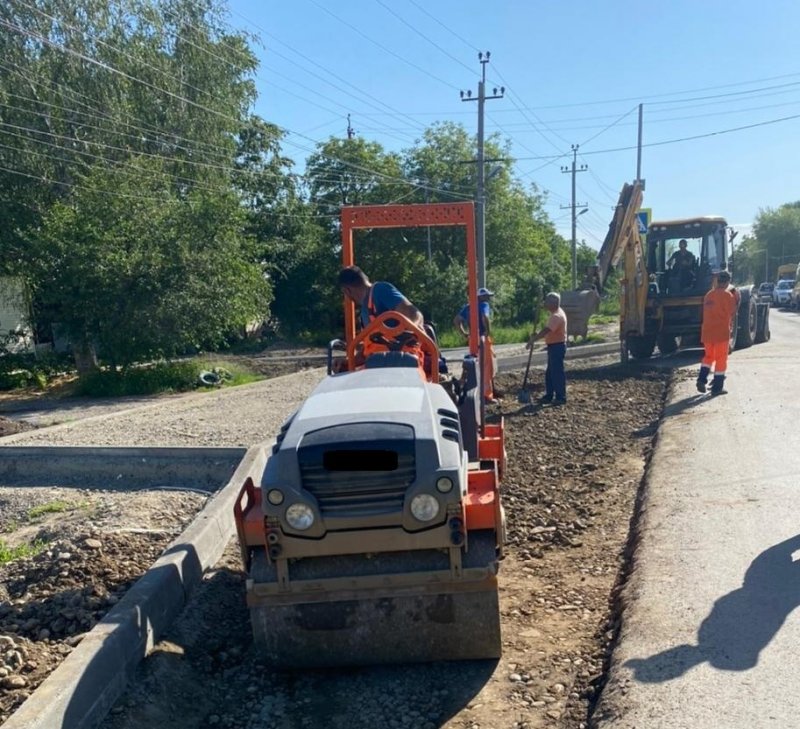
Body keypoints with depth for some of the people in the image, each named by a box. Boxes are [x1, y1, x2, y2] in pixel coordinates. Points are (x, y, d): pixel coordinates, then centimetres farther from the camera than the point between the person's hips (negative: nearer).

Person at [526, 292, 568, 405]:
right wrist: (536, 335, 4)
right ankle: (549, 395, 21)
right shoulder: (556, 313, 13)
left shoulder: (557, 316, -21)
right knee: (550, 372, 14)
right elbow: (546, 328, 19)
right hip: (554, 346, 11)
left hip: (557, 347, -11)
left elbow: (546, 330, -30)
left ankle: (561, 397, 2)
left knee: (557, 372, -4)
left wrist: (533, 340, -30)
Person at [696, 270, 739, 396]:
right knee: (721, 359, 3)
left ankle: (702, 379, 3)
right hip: (721, 331, -5)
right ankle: (717, 387, 5)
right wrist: (736, 297, 6)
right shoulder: (727, 294, -8)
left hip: (707, 331, 5)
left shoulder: (708, 295, 11)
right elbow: (732, 312, -7)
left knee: (708, 356, 20)